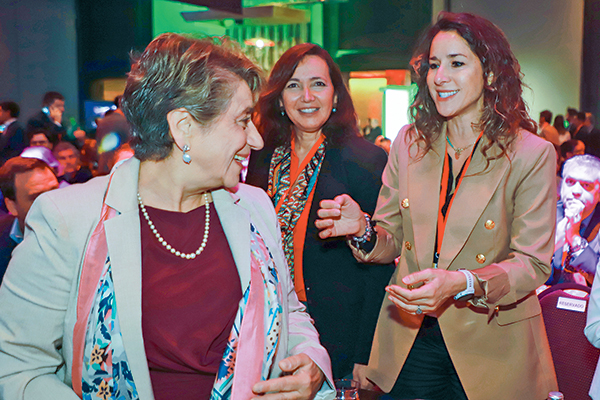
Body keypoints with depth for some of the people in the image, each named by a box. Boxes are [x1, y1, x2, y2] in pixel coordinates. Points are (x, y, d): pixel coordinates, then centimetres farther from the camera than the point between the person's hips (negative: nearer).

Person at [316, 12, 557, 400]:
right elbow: (391, 241, 5)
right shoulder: (409, 143, 1)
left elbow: (533, 263, -12)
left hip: (490, 348, -2)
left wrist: (461, 284, -29)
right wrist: (363, 230, -17)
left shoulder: (532, 154, -10)